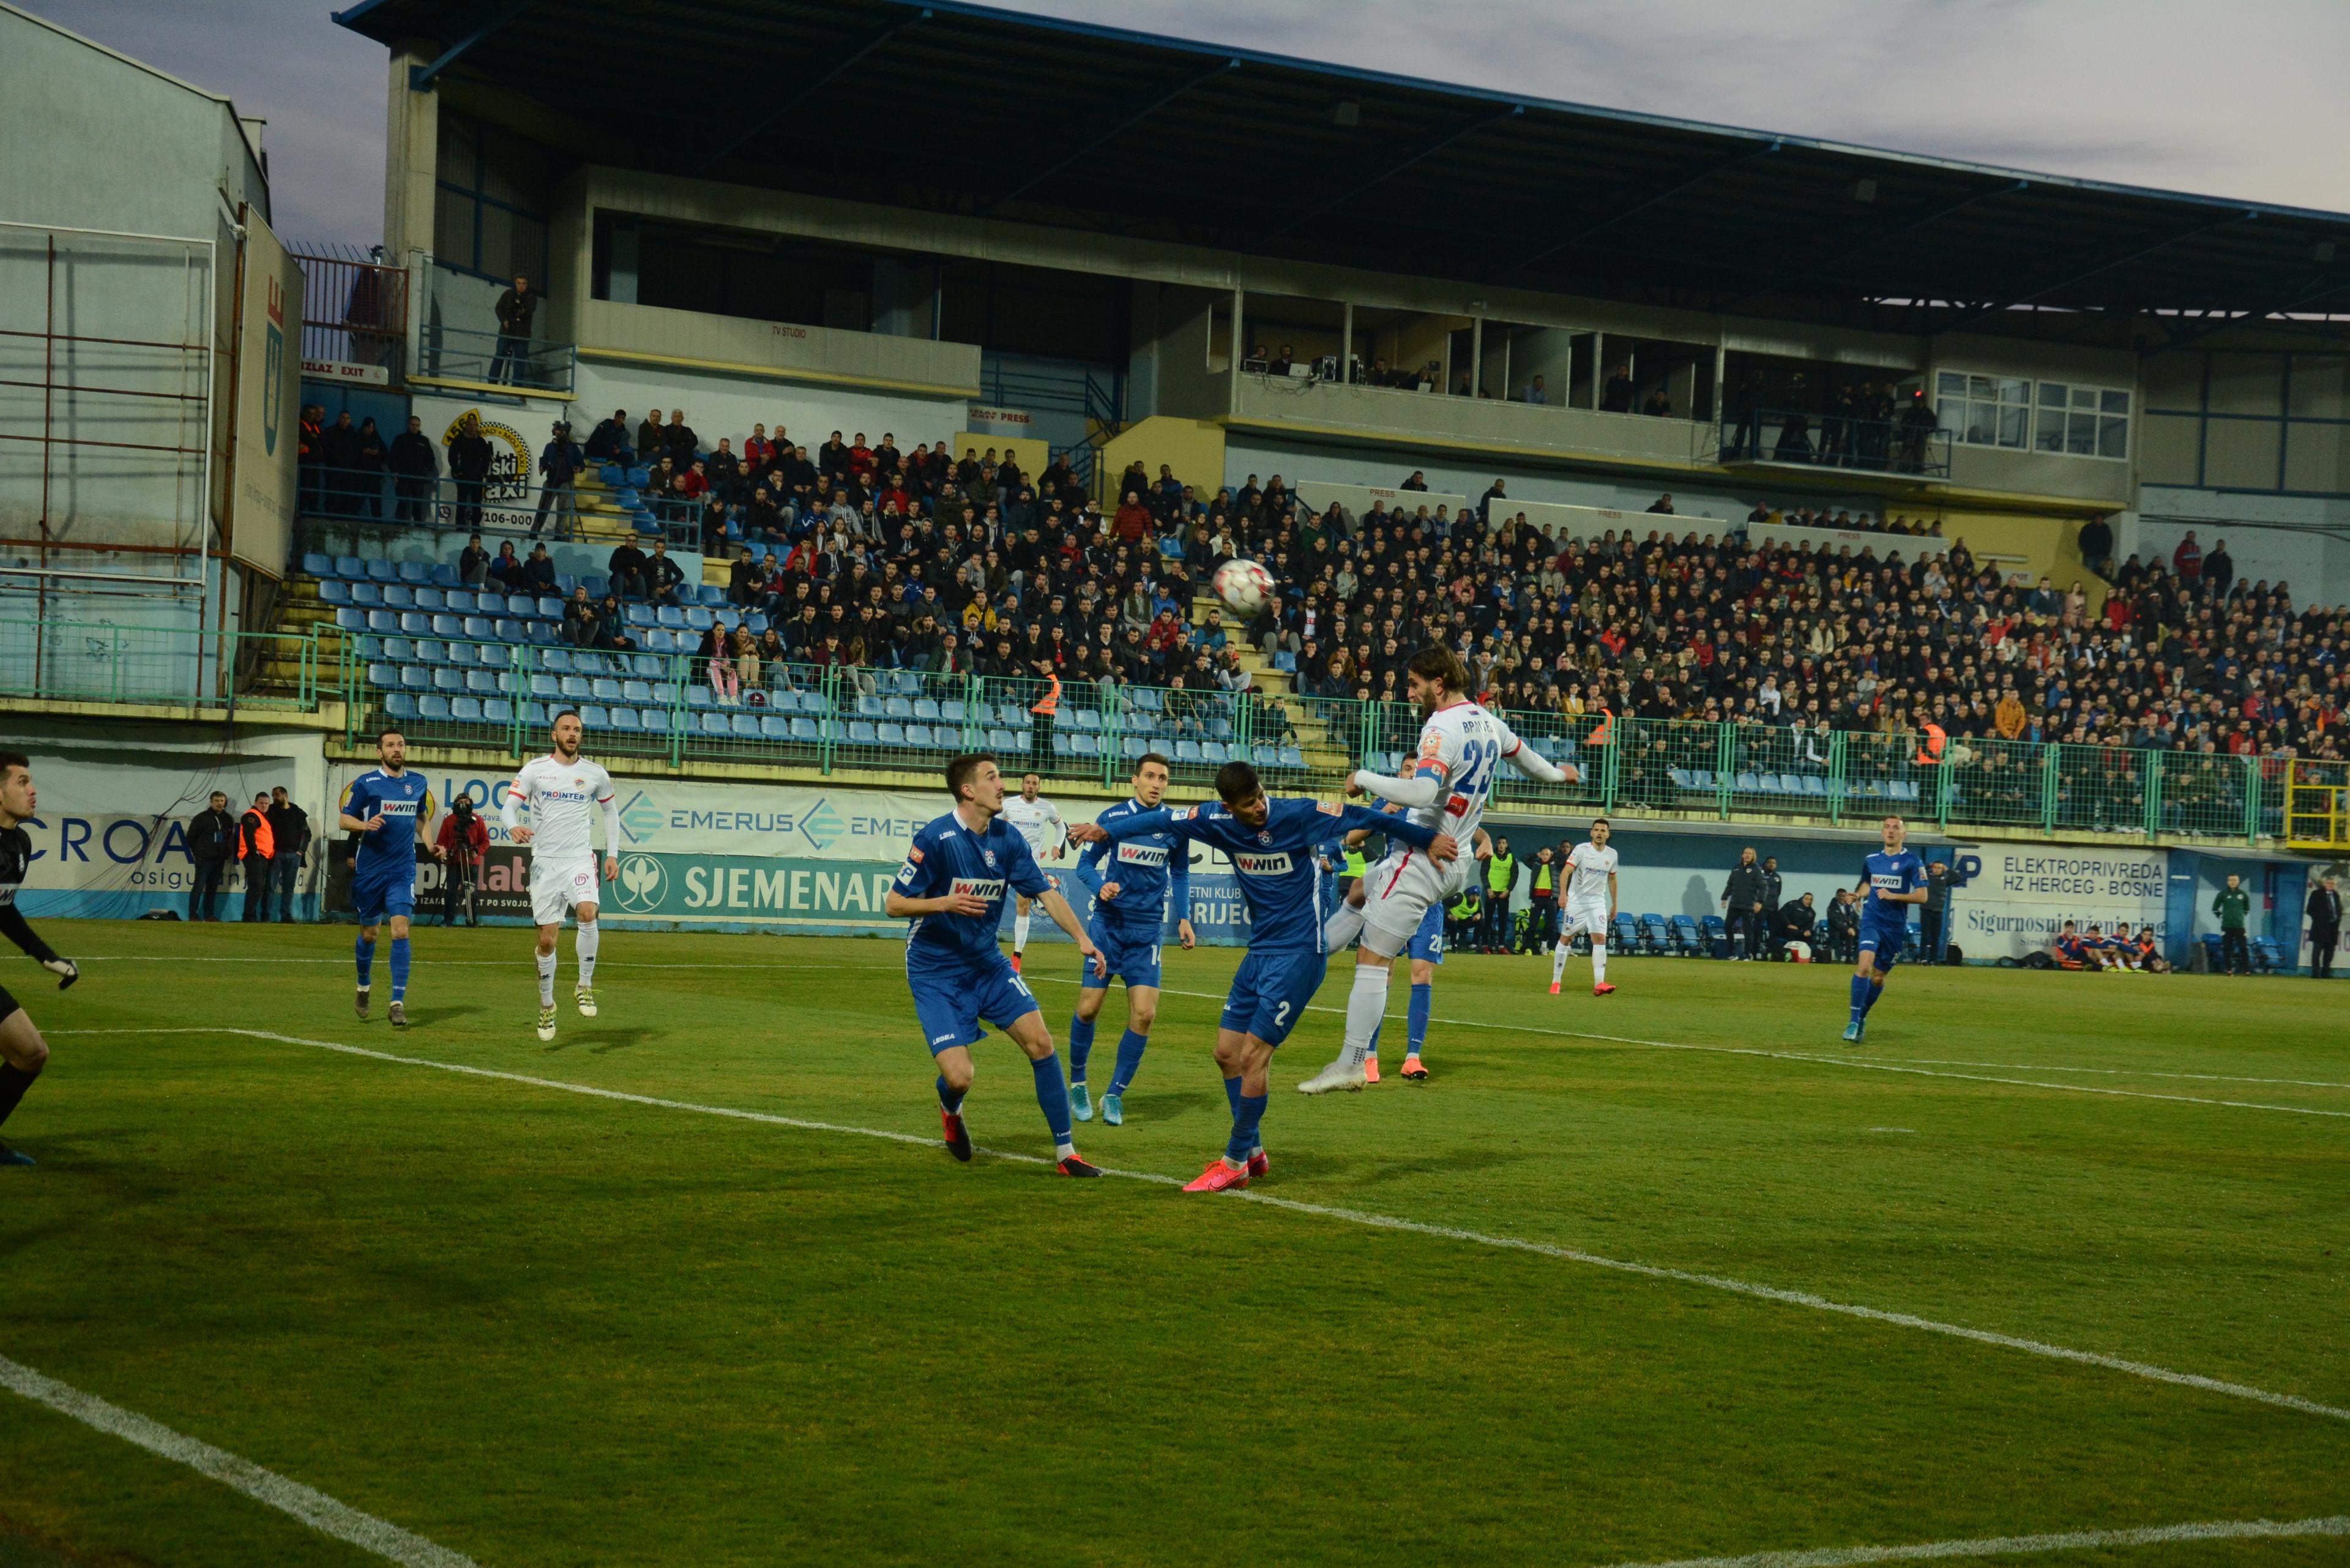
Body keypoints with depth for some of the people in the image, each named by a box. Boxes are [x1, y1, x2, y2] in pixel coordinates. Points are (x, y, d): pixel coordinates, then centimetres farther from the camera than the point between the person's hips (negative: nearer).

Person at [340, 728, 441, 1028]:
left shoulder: (418, 783, 8)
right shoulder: (366, 783, -3)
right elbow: (344, 819, -1)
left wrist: (431, 846, 8)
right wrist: (365, 825, -22)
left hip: (403, 870, 1)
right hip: (369, 870, -1)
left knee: (400, 931, -12)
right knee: (369, 932, 10)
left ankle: (398, 1003, -13)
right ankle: (364, 986, 37)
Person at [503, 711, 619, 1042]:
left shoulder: (595, 774, 6)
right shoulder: (534, 770, 0)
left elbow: (611, 811, 20)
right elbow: (508, 808, -4)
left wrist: (612, 854, 13)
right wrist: (514, 827, -27)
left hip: (580, 859, 0)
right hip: (545, 862, 0)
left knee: (588, 912, -28)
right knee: (547, 939, 2)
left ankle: (585, 986, -12)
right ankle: (546, 1006, 21)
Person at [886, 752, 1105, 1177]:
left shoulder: (1007, 839, -1)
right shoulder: (936, 838, -18)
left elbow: (1046, 892, 5)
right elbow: (892, 904, -14)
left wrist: (1082, 939, -9)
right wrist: (945, 903, -31)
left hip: (988, 964, 5)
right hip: (936, 973, -5)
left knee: (1041, 1043, -9)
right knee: (959, 1077, -15)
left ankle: (1065, 1153, 2)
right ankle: (951, 1112, 25)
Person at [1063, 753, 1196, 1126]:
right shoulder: (1113, 818, -4)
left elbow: (1180, 873, 16)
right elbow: (1085, 864, 1)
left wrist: (1184, 918, 7)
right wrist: (1100, 887, -20)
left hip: (1148, 931, 2)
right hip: (1107, 925, -1)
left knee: (1144, 1015, -9)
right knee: (1088, 1009, -4)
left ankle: (1115, 1095, 6)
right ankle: (1077, 1084, 20)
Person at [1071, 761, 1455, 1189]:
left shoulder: (1298, 816, -15)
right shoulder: (1220, 822, -2)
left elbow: (1361, 817, -9)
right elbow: (1163, 820, 6)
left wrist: (1427, 840, -3)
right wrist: (1106, 830, -3)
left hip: (1300, 954, -7)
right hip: (1259, 952, 7)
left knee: (1253, 1056, -10)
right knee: (1227, 1052, 8)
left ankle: (1235, 1162, 1)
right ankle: (1253, 1153, 21)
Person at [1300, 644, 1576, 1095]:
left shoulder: (1444, 728, -18)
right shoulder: (1488, 723, 10)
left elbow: (1421, 791, -32)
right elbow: (1523, 755, 32)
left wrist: (1364, 778, -18)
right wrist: (1557, 774, 53)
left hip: (1422, 855, -10)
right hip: (1452, 864, 10)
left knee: (1373, 959, -9)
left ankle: (1350, 1065, -10)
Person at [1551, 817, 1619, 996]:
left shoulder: (1612, 855, 6)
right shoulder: (1581, 850, -8)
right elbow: (1566, 872, -17)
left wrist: (1614, 904, 20)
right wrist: (1563, 893, -31)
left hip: (1598, 903, 3)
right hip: (1576, 901, -3)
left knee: (1600, 939, -12)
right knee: (1565, 939, 3)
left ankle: (1599, 984, -19)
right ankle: (1556, 982, 13)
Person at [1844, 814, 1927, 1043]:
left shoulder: (1912, 861, -3)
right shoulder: (1871, 860, 9)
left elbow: (1922, 896, -7)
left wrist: (1893, 896, -18)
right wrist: (1861, 897, 11)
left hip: (1896, 926, -1)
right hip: (1872, 920, 1)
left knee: (1878, 977, 8)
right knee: (1864, 966, -21)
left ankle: (1862, 1018, 30)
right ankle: (1854, 1022, -21)